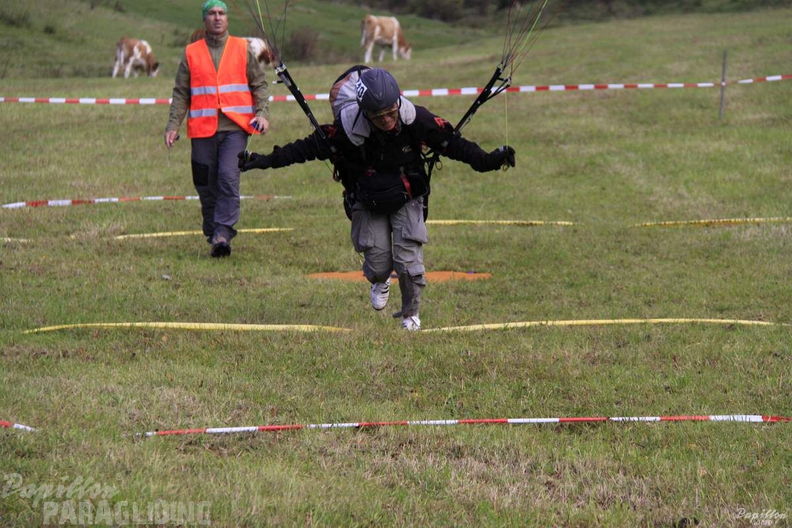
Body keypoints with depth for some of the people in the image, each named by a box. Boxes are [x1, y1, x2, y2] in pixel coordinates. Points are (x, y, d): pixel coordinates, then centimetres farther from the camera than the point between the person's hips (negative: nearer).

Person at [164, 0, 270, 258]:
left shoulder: (242, 49, 9)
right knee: (205, 185, 4)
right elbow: (181, 93, 12)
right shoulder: (191, 53, 10)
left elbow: (259, 83, 11)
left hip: (235, 128, -2)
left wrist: (262, 113, -4)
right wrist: (173, 125, 2)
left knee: (228, 178, -17)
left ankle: (223, 234, -19)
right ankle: (212, 235, 18)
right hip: (202, 130, 2)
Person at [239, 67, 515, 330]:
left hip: (407, 200, 0)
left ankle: (411, 313, 16)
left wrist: (488, 161, -15)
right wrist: (262, 161, -17)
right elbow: (309, 147, -14)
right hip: (367, 204, 0)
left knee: (408, 260, -13)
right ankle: (380, 282, 36)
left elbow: (451, 143, -8)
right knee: (378, 263, -5)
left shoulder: (415, 120, -22)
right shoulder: (348, 128, -25)